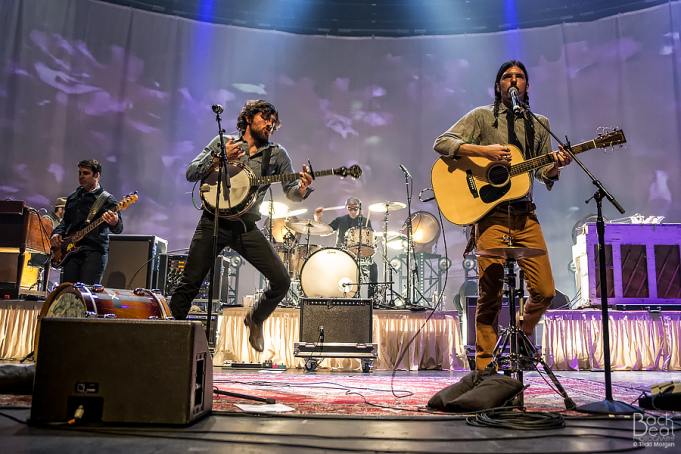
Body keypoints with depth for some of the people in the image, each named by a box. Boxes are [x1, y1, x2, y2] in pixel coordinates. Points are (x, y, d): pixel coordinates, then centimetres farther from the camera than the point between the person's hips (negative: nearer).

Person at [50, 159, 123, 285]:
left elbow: (118, 228, -13)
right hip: (71, 252, 6)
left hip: (94, 252, -6)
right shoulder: (72, 198, 20)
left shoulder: (106, 199, -2)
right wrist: (57, 233, 11)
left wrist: (114, 223, -37)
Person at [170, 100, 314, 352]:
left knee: (282, 281, -8)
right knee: (189, 285, -4)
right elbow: (191, 174, 3)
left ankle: (255, 319, 20)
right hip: (214, 221, -1)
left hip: (247, 226, 1)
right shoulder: (222, 142, 10)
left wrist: (302, 189, -18)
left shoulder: (276, 154, 12)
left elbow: (291, 191, 5)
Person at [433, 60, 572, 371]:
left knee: (545, 291, -1)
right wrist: (483, 150, -18)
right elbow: (442, 143, -6)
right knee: (490, 296, -5)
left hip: (525, 215, 4)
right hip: (491, 214, -4)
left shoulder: (539, 124, 18)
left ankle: (520, 338, 29)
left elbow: (544, 175, 20)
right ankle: (485, 370, 8)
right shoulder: (482, 116, 6)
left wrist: (556, 166, -3)